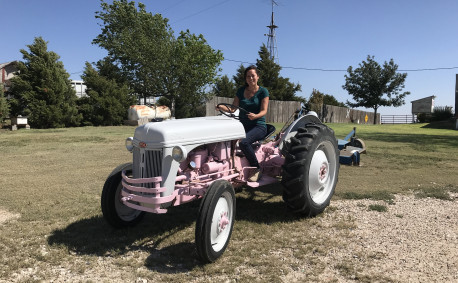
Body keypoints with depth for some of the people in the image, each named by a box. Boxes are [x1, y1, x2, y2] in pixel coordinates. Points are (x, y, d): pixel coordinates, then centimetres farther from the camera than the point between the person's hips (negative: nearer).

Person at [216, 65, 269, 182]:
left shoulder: (263, 91, 2)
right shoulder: (241, 91, 13)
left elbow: (264, 111, -7)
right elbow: (233, 108, 9)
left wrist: (255, 116, -29)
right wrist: (223, 107, -12)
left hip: (258, 126, -4)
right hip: (243, 125, 4)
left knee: (244, 142, -34)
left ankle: (257, 169, -16)